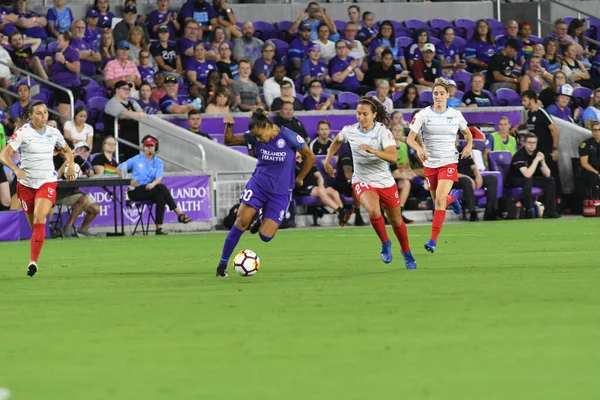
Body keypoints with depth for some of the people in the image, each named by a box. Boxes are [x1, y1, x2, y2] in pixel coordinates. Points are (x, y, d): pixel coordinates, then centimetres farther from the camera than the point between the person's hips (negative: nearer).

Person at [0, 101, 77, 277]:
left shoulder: (54, 133, 4)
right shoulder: (22, 133, -7)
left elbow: (66, 151, 24)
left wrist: (70, 165, 5)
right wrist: (16, 169, -32)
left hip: (47, 183, 0)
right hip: (26, 183, 0)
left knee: (39, 220, -20)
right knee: (34, 224, 6)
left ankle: (33, 261, -24)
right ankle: (33, 260, 26)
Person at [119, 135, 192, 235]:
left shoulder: (158, 162, 13)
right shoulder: (137, 159, 11)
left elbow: (159, 178, -4)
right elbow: (119, 168, 10)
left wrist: (153, 184, -28)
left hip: (150, 190, 3)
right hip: (135, 192, -3)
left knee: (160, 195, -34)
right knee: (161, 187, -29)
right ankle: (179, 214, -37)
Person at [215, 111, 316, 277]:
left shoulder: (289, 137, -16)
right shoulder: (255, 137, -6)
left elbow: (310, 157, -3)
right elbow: (229, 140, -1)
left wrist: (298, 179, 5)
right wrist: (228, 127, -21)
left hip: (280, 192, -2)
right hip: (258, 185, 2)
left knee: (266, 236, -10)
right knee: (241, 221, -16)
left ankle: (263, 219, 28)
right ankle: (223, 264, -3)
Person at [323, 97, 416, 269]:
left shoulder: (382, 131, -17)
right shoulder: (349, 131, -6)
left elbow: (393, 157, -30)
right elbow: (337, 141, 19)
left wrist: (371, 150, -43)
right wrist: (327, 161, 13)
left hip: (385, 182, 0)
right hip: (363, 182, 1)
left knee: (396, 220, 13)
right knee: (373, 211, -29)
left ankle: (407, 254, 38)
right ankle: (385, 243, -3)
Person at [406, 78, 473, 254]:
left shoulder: (456, 115, 1)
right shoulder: (423, 115, -5)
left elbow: (467, 133, 17)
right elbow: (410, 138, -9)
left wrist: (469, 145, -5)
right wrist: (419, 148, -30)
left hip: (449, 163, -1)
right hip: (430, 164, 1)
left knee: (440, 198, -20)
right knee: (437, 201, 11)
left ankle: (433, 240, -18)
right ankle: (453, 197, 50)